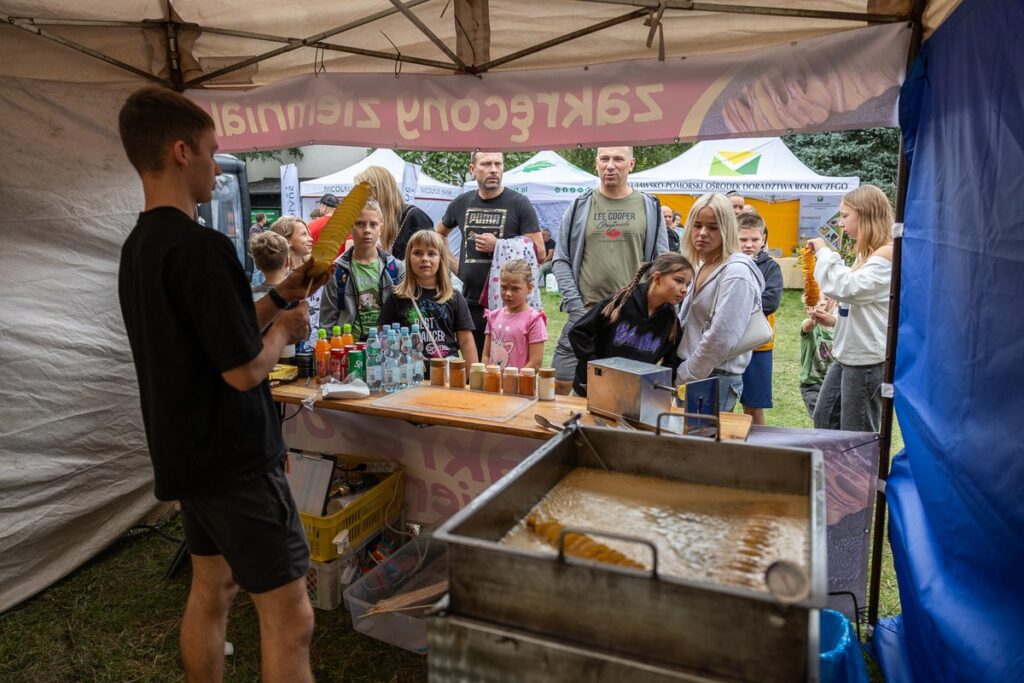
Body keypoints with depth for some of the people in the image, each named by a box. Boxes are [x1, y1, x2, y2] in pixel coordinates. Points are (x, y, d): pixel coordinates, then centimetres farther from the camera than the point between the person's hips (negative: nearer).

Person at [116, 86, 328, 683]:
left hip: (186, 454, 10)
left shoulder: (139, 246, 8)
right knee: (290, 617, -1)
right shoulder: (201, 247, -22)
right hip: (236, 459, -10)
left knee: (212, 588, 23)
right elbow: (245, 370, -23)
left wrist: (279, 296, 11)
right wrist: (285, 327, -4)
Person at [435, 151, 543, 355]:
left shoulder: (519, 203, -3)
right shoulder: (462, 203, 9)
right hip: (470, 303, 4)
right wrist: (453, 264, 12)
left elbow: (538, 252, -6)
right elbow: (438, 235, 26)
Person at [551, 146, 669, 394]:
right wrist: (577, 309, -5)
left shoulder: (650, 208, 7)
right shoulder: (580, 207, 6)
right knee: (560, 385, 0)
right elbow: (561, 261, 5)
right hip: (585, 315, 0)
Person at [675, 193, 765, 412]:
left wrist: (685, 376, -13)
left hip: (717, 379, -8)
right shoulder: (703, 268, 13)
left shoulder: (736, 273, -14)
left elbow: (721, 338, -21)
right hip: (689, 374, 8)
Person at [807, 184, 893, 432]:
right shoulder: (866, 252, 12)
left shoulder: (887, 254, -17)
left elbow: (847, 288, -28)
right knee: (823, 420, 18)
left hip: (867, 358, -10)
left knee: (857, 437, 2)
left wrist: (825, 252, -18)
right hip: (846, 353, 10)